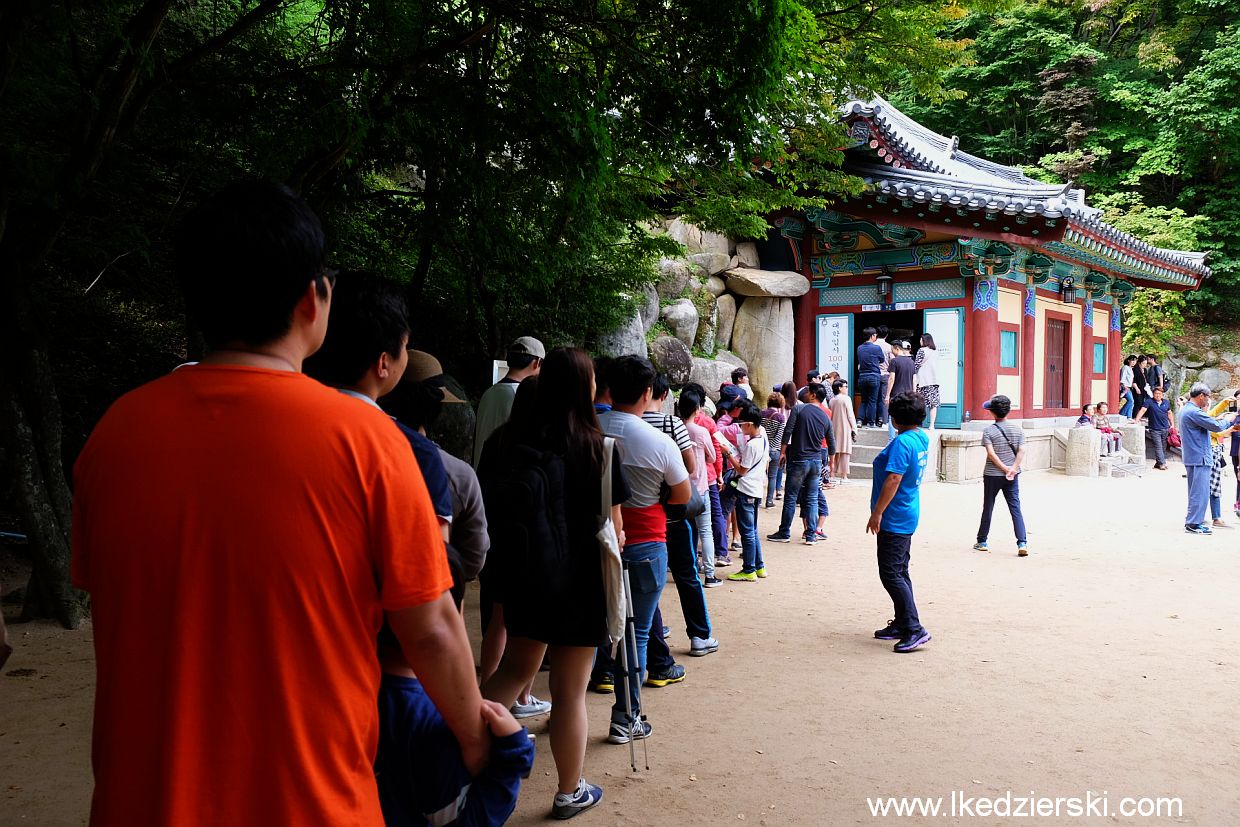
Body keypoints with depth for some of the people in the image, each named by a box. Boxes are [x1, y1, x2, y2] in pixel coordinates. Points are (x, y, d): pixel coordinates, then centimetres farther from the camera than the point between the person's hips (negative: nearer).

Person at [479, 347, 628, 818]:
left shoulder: (515, 443, -5)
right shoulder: (599, 449, -13)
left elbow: (493, 505, -2)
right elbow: (614, 525, -9)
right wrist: (616, 540, 13)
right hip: (580, 581, -3)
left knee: (517, 668, 25)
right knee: (570, 692, 10)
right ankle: (570, 793, 26)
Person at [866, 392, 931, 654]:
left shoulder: (902, 442, -21)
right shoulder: (922, 438, 8)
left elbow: (893, 479, -26)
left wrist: (877, 513, -23)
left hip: (895, 518, -10)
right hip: (907, 516, 10)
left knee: (891, 574, -8)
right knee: (900, 572, 16)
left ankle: (915, 629, -9)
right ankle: (902, 624, 24)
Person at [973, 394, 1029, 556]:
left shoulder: (988, 431, -8)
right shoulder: (1017, 430, 4)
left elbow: (991, 454, -17)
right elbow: (1021, 451, -7)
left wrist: (1004, 468, -13)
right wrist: (1013, 469, -14)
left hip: (992, 475, -3)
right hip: (1012, 476, 3)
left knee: (988, 508, 10)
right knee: (1016, 509, 2)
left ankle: (982, 541, 21)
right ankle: (1022, 544, -8)